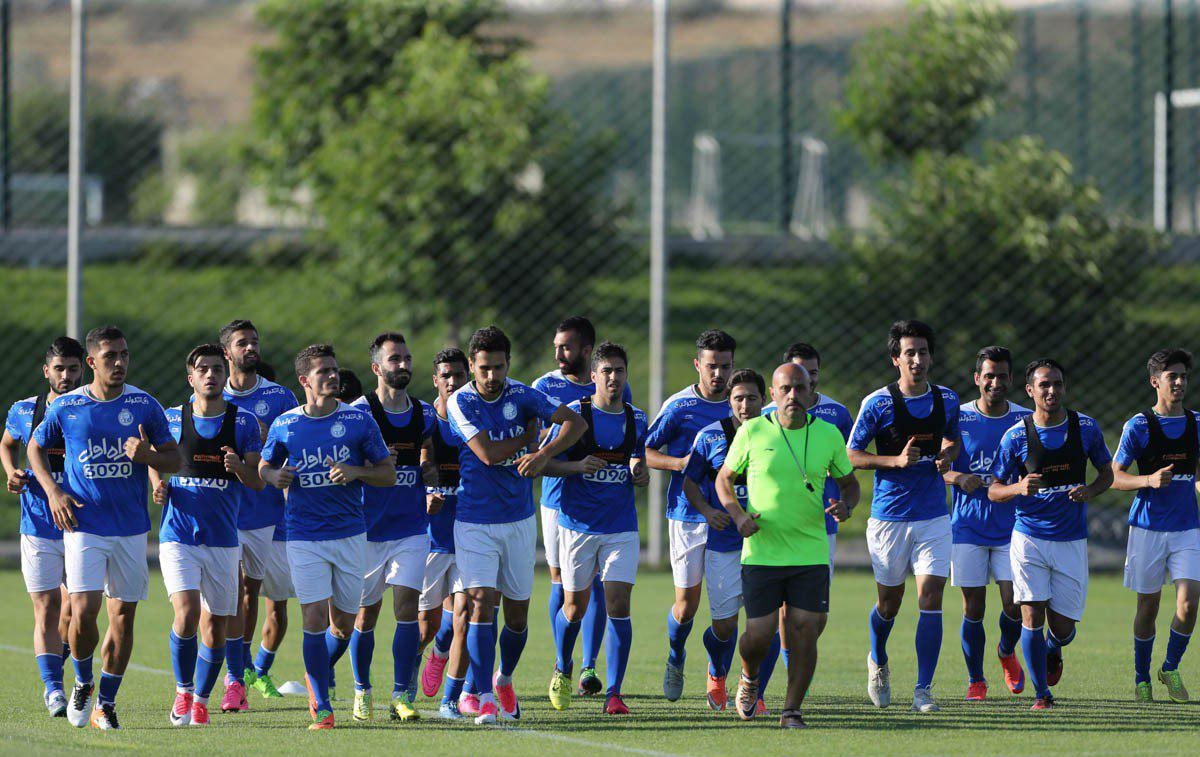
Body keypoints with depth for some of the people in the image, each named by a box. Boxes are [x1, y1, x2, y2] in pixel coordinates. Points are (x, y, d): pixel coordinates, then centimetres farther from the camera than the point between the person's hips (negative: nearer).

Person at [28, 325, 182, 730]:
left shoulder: (145, 406, 1)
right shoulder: (66, 407, -1)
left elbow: (175, 460, 6)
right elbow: (36, 447, 14)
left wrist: (147, 455, -16)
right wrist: (52, 491, -1)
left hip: (131, 528, 2)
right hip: (83, 525, -2)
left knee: (123, 616, 4)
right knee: (83, 612, -14)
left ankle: (105, 705, 16)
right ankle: (83, 682, 13)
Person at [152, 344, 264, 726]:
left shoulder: (244, 422, 2)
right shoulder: (171, 419, 4)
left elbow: (259, 482, -1)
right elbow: (155, 461, 19)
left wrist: (238, 466, -23)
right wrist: (158, 484, -3)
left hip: (222, 538, 1)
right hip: (178, 535, -1)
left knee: (215, 627, 6)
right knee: (187, 612, -20)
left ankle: (200, 700, 25)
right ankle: (183, 691, -1)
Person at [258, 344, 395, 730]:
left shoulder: (358, 420, 0)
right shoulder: (284, 425, 2)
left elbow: (388, 474, 5)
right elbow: (264, 466, 17)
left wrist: (356, 472, -14)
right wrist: (275, 476, -6)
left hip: (350, 535, 1)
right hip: (304, 537, -1)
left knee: (343, 624, 7)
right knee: (315, 618, -11)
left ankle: (317, 675, 37)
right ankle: (322, 708, -4)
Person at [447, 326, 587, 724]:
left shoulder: (522, 396, -1)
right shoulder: (460, 402, -9)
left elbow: (575, 421, -7)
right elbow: (488, 453, -18)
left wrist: (543, 454, -23)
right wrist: (530, 434, -6)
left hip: (519, 519, 3)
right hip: (474, 522, -3)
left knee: (518, 613, 9)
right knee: (481, 602, -16)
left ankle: (504, 680, 35)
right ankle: (486, 699, -15)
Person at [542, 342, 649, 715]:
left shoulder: (637, 420, 6)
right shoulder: (574, 414, -4)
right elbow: (545, 462, -4)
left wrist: (641, 475, -5)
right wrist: (578, 465, -22)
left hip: (621, 527, 2)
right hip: (579, 525, -2)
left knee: (618, 603, -10)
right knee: (575, 607, 7)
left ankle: (613, 693, -8)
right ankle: (562, 669, 36)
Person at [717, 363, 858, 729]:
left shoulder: (829, 434, 3)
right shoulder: (752, 432, -2)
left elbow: (849, 481, 15)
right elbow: (724, 478, 9)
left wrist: (845, 506, -8)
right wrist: (738, 514, -8)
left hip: (811, 551, 1)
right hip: (761, 551, -1)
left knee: (804, 630, -6)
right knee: (759, 634, -3)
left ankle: (792, 710, 8)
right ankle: (749, 678, 31)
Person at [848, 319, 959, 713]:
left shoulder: (947, 400, 4)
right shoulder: (878, 403, -8)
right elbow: (852, 455, -5)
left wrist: (946, 457, -3)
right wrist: (897, 460, -19)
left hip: (934, 517, 2)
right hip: (889, 515, -2)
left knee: (931, 599, -10)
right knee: (889, 602, 10)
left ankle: (923, 690, -6)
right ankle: (878, 662, 41)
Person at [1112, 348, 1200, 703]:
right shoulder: (1139, 426, -4)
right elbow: (1114, 477, -5)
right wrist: (1149, 480, -21)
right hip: (1148, 527, -2)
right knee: (1148, 605, 4)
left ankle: (1171, 668, 11)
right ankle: (1142, 679, 20)